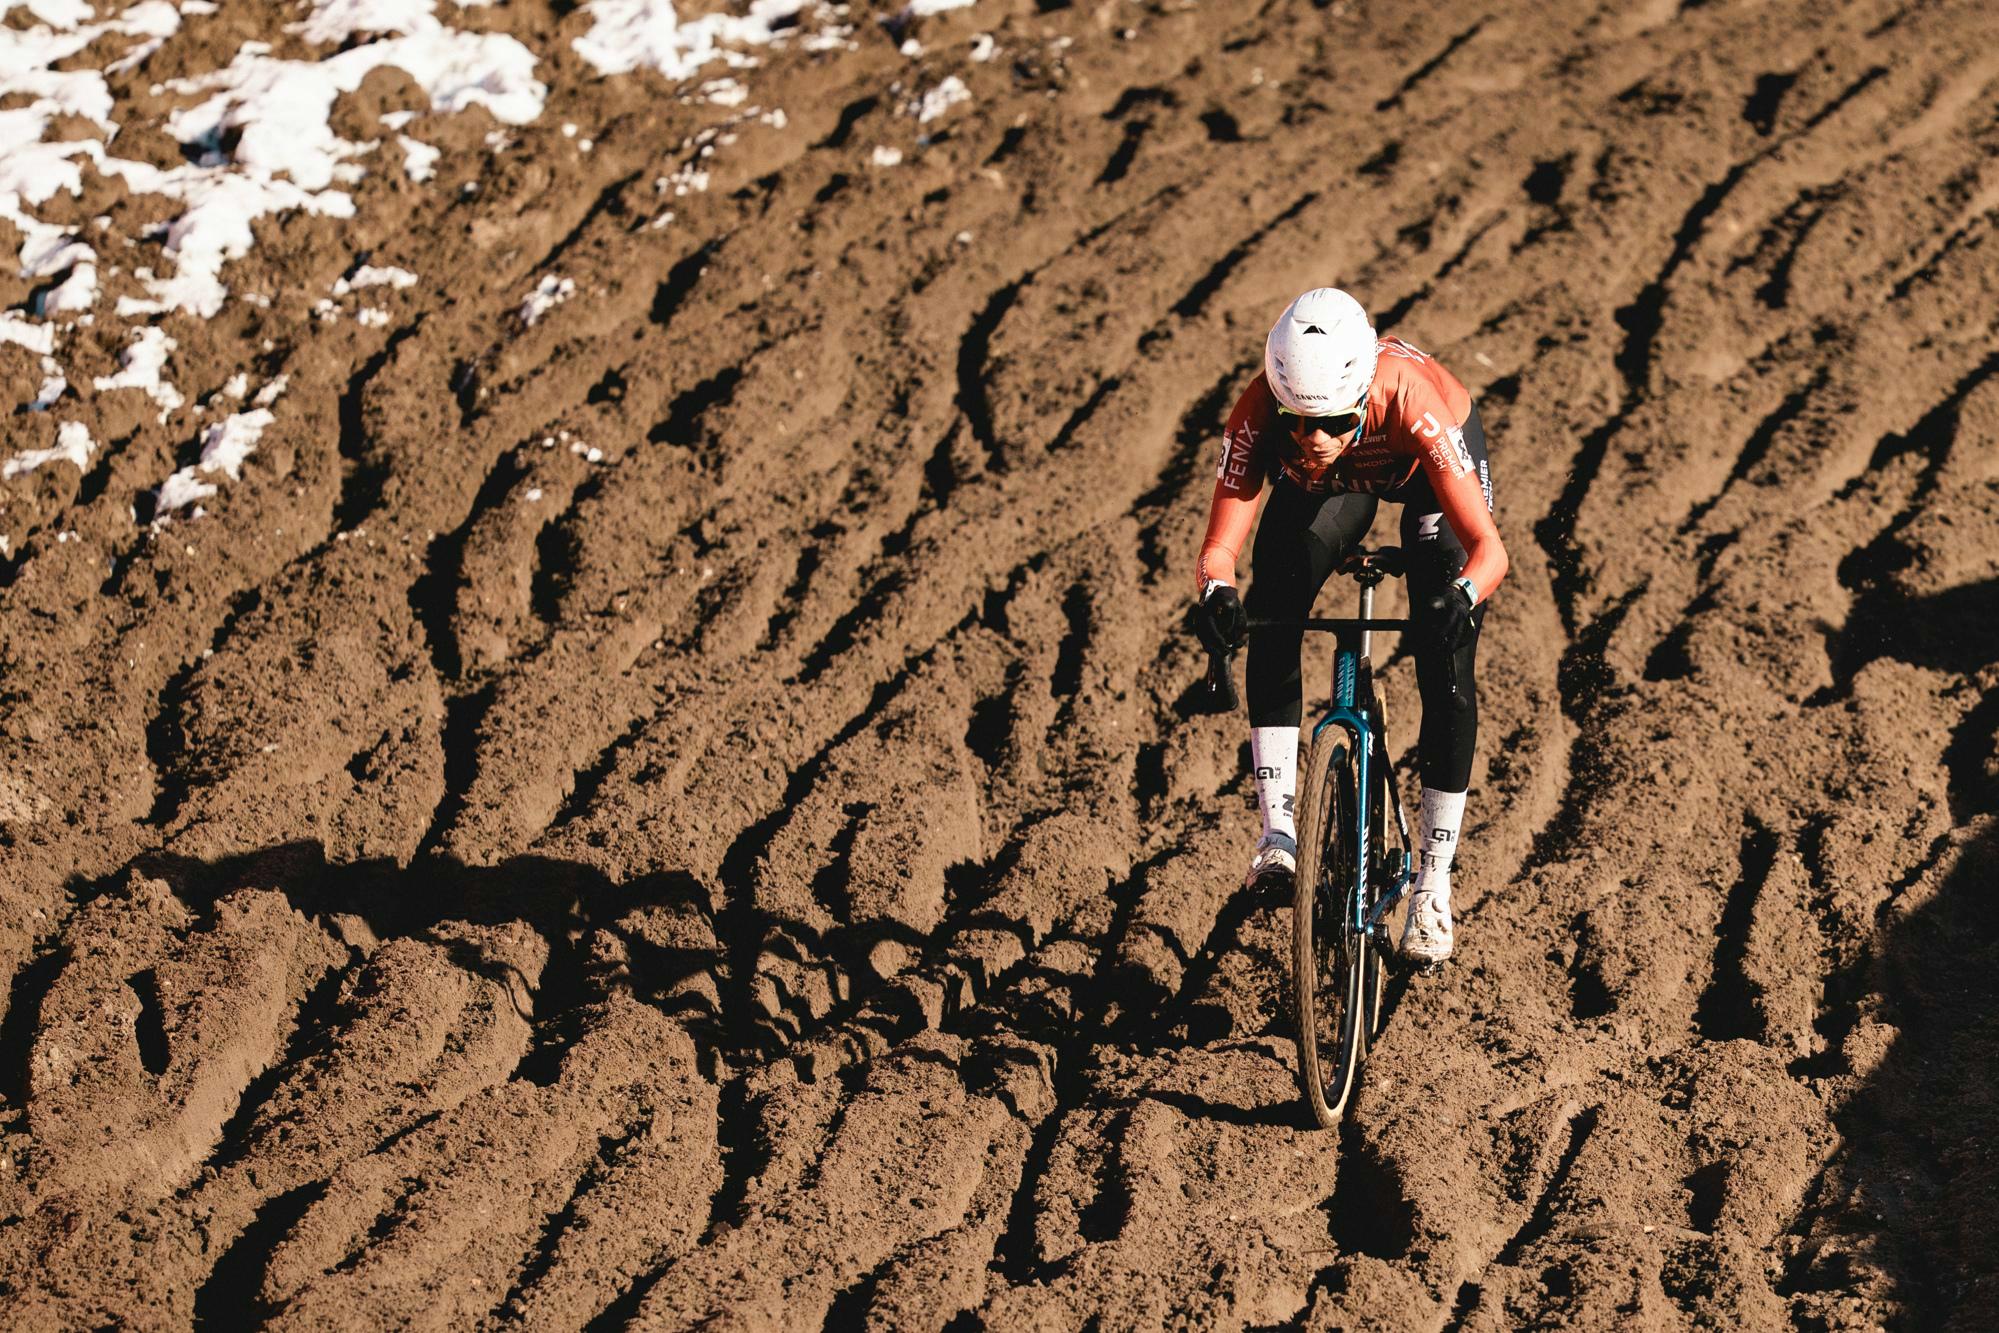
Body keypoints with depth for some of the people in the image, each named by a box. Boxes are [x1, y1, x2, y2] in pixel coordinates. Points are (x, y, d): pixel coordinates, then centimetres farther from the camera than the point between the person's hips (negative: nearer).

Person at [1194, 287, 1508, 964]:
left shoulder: (1411, 404, -44)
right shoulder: (1260, 414, -37)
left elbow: (1488, 547, -45)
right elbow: (1219, 545, -35)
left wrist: (1463, 597, -66)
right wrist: (1217, 589, -58)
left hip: (1427, 467, -2)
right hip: (1328, 486, 2)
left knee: (1446, 673, -14)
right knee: (1270, 618, -26)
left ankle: (1434, 877, 1)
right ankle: (1278, 831, -18)